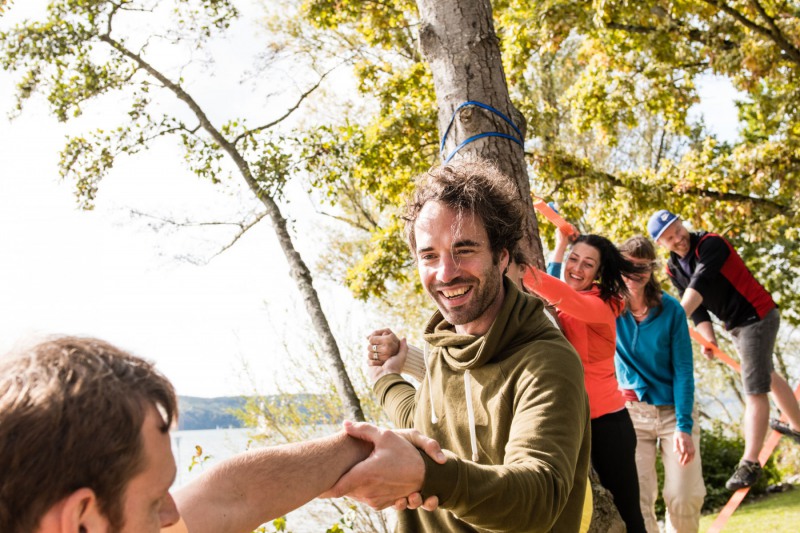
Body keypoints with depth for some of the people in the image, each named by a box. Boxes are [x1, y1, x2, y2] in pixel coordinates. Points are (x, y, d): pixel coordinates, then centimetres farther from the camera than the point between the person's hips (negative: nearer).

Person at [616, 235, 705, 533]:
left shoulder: (670, 309, -6)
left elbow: (683, 371, -7)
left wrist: (684, 426, -13)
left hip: (673, 410, -1)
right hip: (631, 412, 1)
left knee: (686, 499, -6)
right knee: (637, 499, -9)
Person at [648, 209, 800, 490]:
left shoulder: (710, 244, -23)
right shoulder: (673, 269, 0)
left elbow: (698, 286, -38)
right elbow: (697, 307, -3)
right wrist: (708, 338, -20)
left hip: (757, 316, -9)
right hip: (736, 325, 9)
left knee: (755, 390, -11)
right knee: (765, 375, 27)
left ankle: (749, 464, -8)